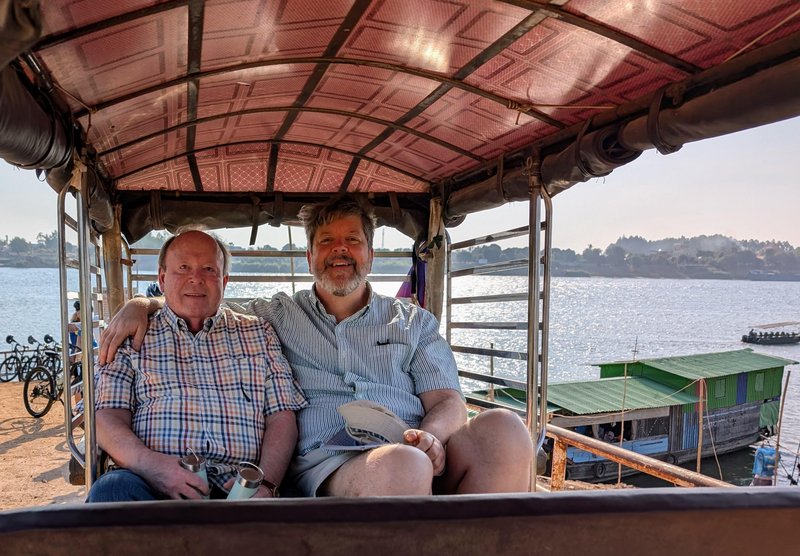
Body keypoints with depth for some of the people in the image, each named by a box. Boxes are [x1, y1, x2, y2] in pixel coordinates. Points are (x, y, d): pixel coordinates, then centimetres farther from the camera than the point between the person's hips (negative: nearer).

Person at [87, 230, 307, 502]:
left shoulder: (258, 334, 19)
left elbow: (281, 417, 11)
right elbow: (108, 417, 5)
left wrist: (265, 483, -8)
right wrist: (152, 464, -17)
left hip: (237, 487, 0)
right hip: (152, 485, 1)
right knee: (110, 488, -34)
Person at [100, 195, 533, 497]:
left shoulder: (414, 323, 23)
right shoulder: (274, 316, 24)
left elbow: (448, 400, 12)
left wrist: (431, 435, -12)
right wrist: (140, 305, 10)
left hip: (419, 451, 3)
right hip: (326, 460, -2)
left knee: (502, 429, -31)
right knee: (402, 468, -39)